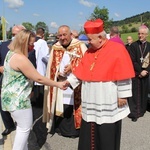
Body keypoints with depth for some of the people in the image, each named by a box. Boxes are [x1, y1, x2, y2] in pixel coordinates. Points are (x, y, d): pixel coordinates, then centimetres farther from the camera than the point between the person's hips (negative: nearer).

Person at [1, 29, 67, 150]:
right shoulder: (21, 58, -24)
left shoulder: (11, 53, 7)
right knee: (25, 128, 4)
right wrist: (57, 84, -11)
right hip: (18, 99, -10)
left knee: (22, 126, 20)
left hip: (11, 97, 10)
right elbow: (38, 78, -21)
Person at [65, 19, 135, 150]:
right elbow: (81, 70, 15)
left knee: (107, 137, 8)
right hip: (91, 103, 6)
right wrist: (70, 81, 6)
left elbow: (123, 76, -13)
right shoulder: (90, 51, 9)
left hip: (108, 105, -6)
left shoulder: (117, 49, -12)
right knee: (89, 135, 15)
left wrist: (123, 96, -11)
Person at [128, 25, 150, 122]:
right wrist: (140, 71, -13)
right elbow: (133, 61, -7)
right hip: (135, 74, -2)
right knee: (135, 94, -1)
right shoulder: (133, 45, -2)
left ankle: (142, 110, 21)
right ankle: (134, 113, 5)